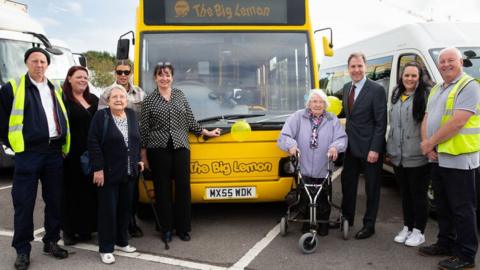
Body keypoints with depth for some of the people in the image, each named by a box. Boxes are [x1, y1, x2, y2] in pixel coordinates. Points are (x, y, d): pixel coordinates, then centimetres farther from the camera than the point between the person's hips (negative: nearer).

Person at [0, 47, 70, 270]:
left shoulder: (56, 90, 15)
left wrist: (64, 146, 11)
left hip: (55, 152, 5)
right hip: (28, 153, -4)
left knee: (55, 201, 11)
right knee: (24, 203, 0)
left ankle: (51, 242, 25)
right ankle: (22, 250, 12)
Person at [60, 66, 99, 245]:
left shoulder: (93, 100, 15)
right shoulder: (63, 99, -3)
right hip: (72, 153, -5)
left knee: (89, 190, 10)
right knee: (72, 191, 1)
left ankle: (86, 227, 22)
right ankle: (69, 230, 12)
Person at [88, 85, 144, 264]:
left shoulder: (131, 115, 7)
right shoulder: (101, 116, -10)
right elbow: (93, 144, -13)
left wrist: (138, 160, 14)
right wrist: (98, 169, -17)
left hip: (129, 172, 6)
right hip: (109, 173, -5)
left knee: (125, 207, 13)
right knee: (108, 210, 0)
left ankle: (121, 241, 28)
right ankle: (106, 248, 10)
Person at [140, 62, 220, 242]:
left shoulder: (180, 95, 10)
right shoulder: (149, 100, 2)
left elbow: (190, 121, 15)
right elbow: (144, 129, 3)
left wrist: (207, 133, 16)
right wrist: (143, 154, 1)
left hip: (181, 148, 2)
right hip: (158, 150, -2)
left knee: (183, 187, 2)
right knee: (163, 189, 5)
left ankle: (183, 228, 15)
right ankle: (166, 229, 16)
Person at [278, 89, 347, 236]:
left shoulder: (333, 120, 8)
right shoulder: (297, 117, 2)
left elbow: (342, 138, -2)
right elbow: (284, 136, -5)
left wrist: (335, 147, -24)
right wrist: (291, 145, -26)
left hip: (323, 172, 2)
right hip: (303, 170, -1)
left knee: (323, 200, 5)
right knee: (305, 200, 0)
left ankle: (324, 224, 28)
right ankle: (307, 222, 23)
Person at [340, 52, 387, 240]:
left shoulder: (376, 90, -13)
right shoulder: (346, 88, 7)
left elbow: (381, 123, -15)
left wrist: (375, 149, -19)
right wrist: (346, 138, 8)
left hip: (370, 148, -6)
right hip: (351, 146, 7)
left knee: (372, 187, 7)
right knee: (347, 182, 15)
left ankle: (369, 225, 19)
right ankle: (347, 218, 32)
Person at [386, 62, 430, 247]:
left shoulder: (425, 95, -10)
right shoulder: (397, 96, 12)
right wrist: (389, 149, 17)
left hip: (417, 157, -6)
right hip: (398, 156, 7)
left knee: (418, 194, 5)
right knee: (405, 193, 17)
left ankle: (418, 231, 18)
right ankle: (407, 228, 29)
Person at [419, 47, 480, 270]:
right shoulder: (436, 90, 17)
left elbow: (458, 121, -21)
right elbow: (426, 119, 14)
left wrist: (430, 143, -14)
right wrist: (426, 144, -4)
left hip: (458, 159, -8)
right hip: (437, 158, 8)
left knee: (462, 209, -1)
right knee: (443, 206, 17)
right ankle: (445, 243, 31)